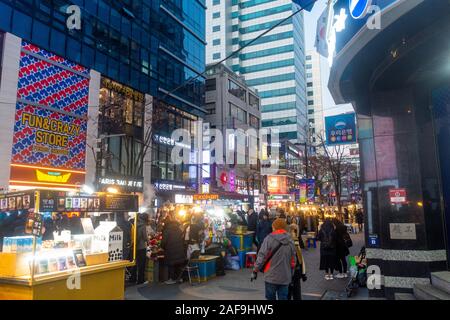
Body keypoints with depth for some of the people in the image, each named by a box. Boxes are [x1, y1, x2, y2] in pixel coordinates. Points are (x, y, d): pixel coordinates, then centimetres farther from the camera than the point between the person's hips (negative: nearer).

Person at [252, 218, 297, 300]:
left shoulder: (269, 239, -10)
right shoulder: (290, 241, 4)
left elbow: (262, 256, -13)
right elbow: (293, 261, 9)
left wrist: (255, 270, -3)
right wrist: (291, 275, 21)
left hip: (271, 276, -3)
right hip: (285, 277, 3)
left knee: (270, 298, 11)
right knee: (283, 298, 11)